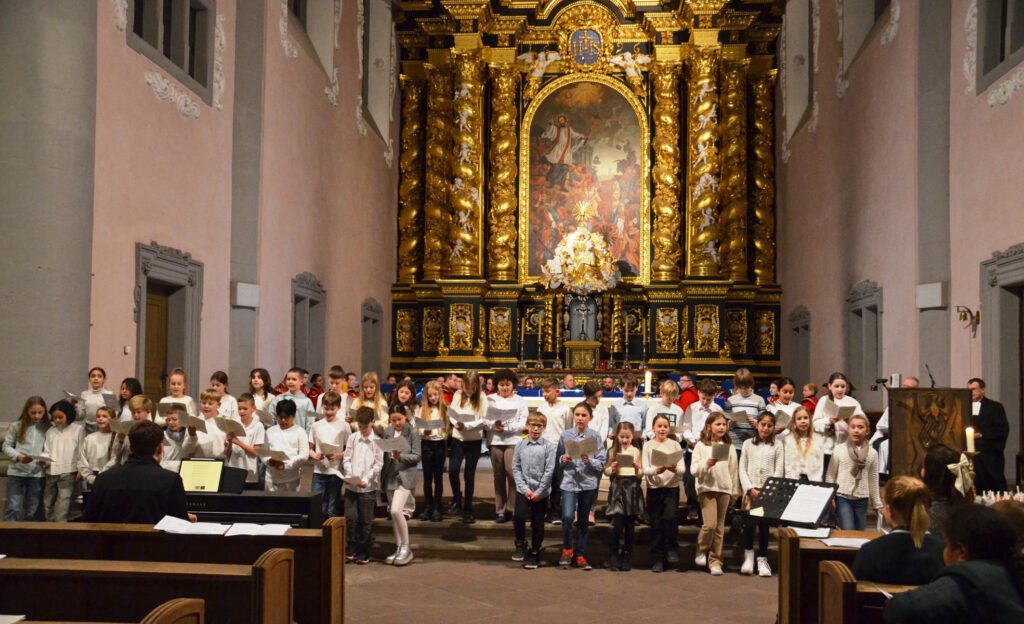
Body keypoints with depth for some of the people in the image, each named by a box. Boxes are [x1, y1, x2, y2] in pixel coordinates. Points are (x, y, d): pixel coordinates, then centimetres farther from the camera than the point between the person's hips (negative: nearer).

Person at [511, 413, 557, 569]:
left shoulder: (548, 446, -6)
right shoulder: (520, 445, 1)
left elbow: (549, 471, -8)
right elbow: (515, 468, 0)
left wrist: (539, 492, -11)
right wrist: (524, 489, -9)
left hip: (541, 492, -1)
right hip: (523, 490, 1)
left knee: (537, 523, 5)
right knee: (518, 517, -13)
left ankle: (534, 553, 21)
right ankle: (520, 544, 11)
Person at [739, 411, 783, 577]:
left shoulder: (777, 445, 6)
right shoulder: (748, 444, 9)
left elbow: (779, 470, 0)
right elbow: (742, 468, 4)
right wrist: (750, 489, -8)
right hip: (751, 490, 0)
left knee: (764, 525, 0)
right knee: (749, 523, -8)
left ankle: (762, 559, 9)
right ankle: (748, 555, 9)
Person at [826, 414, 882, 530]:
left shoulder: (872, 453, 3)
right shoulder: (839, 449, -2)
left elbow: (873, 481, 9)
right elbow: (830, 475, 2)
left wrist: (877, 504, 10)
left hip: (862, 499, 2)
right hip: (842, 497, -2)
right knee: (848, 533, -13)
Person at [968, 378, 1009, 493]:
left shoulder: (995, 407, 2)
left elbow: (1003, 430, -6)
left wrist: (982, 435, -13)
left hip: (990, 456, -3)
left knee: (996, 487, 0)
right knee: (976, 489, 4)